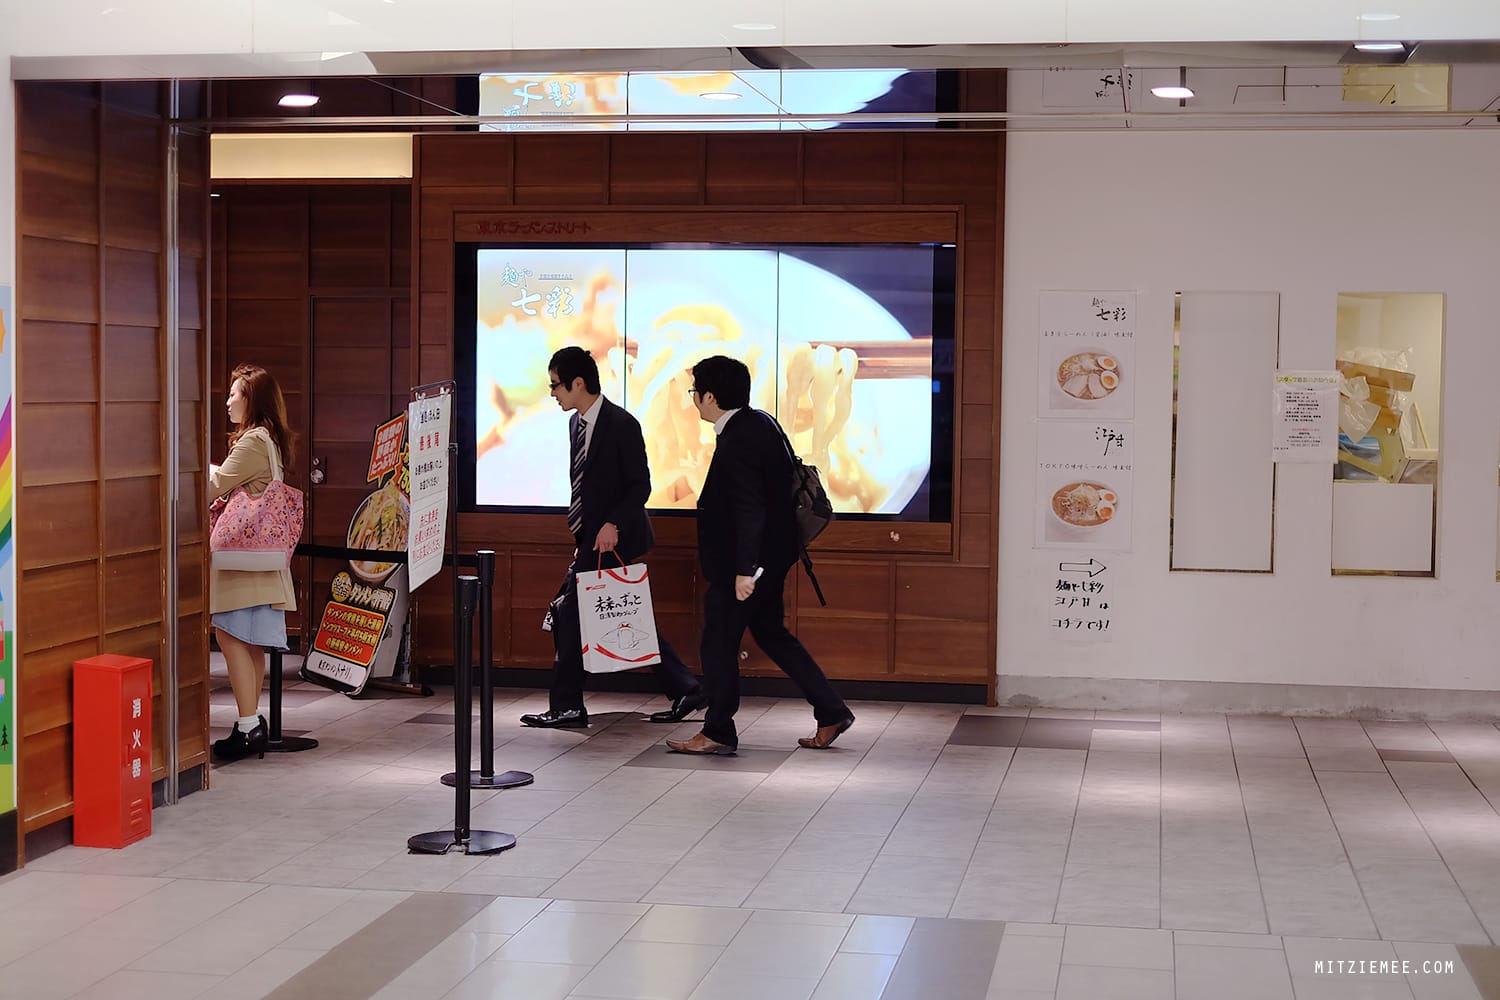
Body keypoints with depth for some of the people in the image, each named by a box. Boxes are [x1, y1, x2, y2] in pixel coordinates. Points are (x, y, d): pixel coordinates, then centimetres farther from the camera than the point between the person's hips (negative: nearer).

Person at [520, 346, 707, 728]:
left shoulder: (622, 425, -14)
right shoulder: (576, 423, 12)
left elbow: (640, 485, -15)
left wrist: (613, 525, -24)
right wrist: (583, 534, 17)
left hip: (613, 538, -9)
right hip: (592, 538, 9)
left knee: (569, 613, -7)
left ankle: (566, 707, 1)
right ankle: (685, 691, 15)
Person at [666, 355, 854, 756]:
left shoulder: (737, 441, -22)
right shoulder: (761, 423, 8)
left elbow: (748, 509, -26)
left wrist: (743, 569, -26)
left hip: (740, 561, -10)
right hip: (773, 554, 10)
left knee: (719, 642, 2)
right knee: (771, 633, 18)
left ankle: (717, 733, 11)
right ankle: (831, 712, 19)